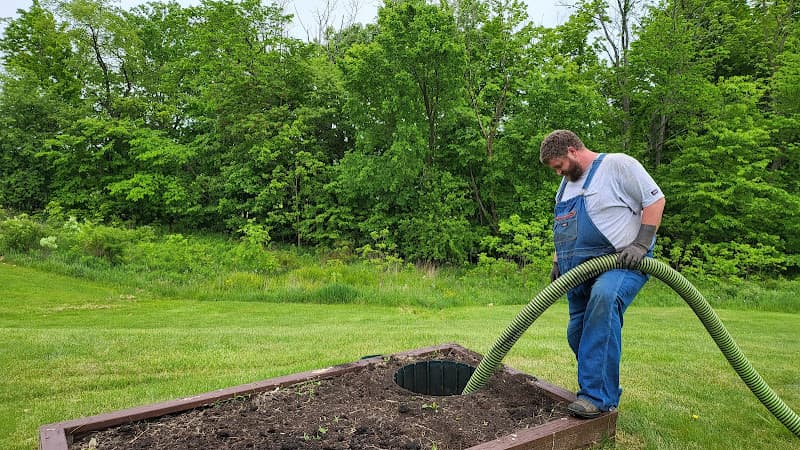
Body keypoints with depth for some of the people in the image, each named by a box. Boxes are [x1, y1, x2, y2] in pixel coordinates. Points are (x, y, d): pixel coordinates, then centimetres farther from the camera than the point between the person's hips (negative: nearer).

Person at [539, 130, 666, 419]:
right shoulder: (567, 184, 21)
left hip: (622, 264, -8)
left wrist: (641, 244, -17)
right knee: (577, 335, 5)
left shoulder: (617, 164, -4)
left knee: (603, 297, -36)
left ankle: (599, 397, -32)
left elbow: (655, 200, -8)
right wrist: (557, 261, 18)